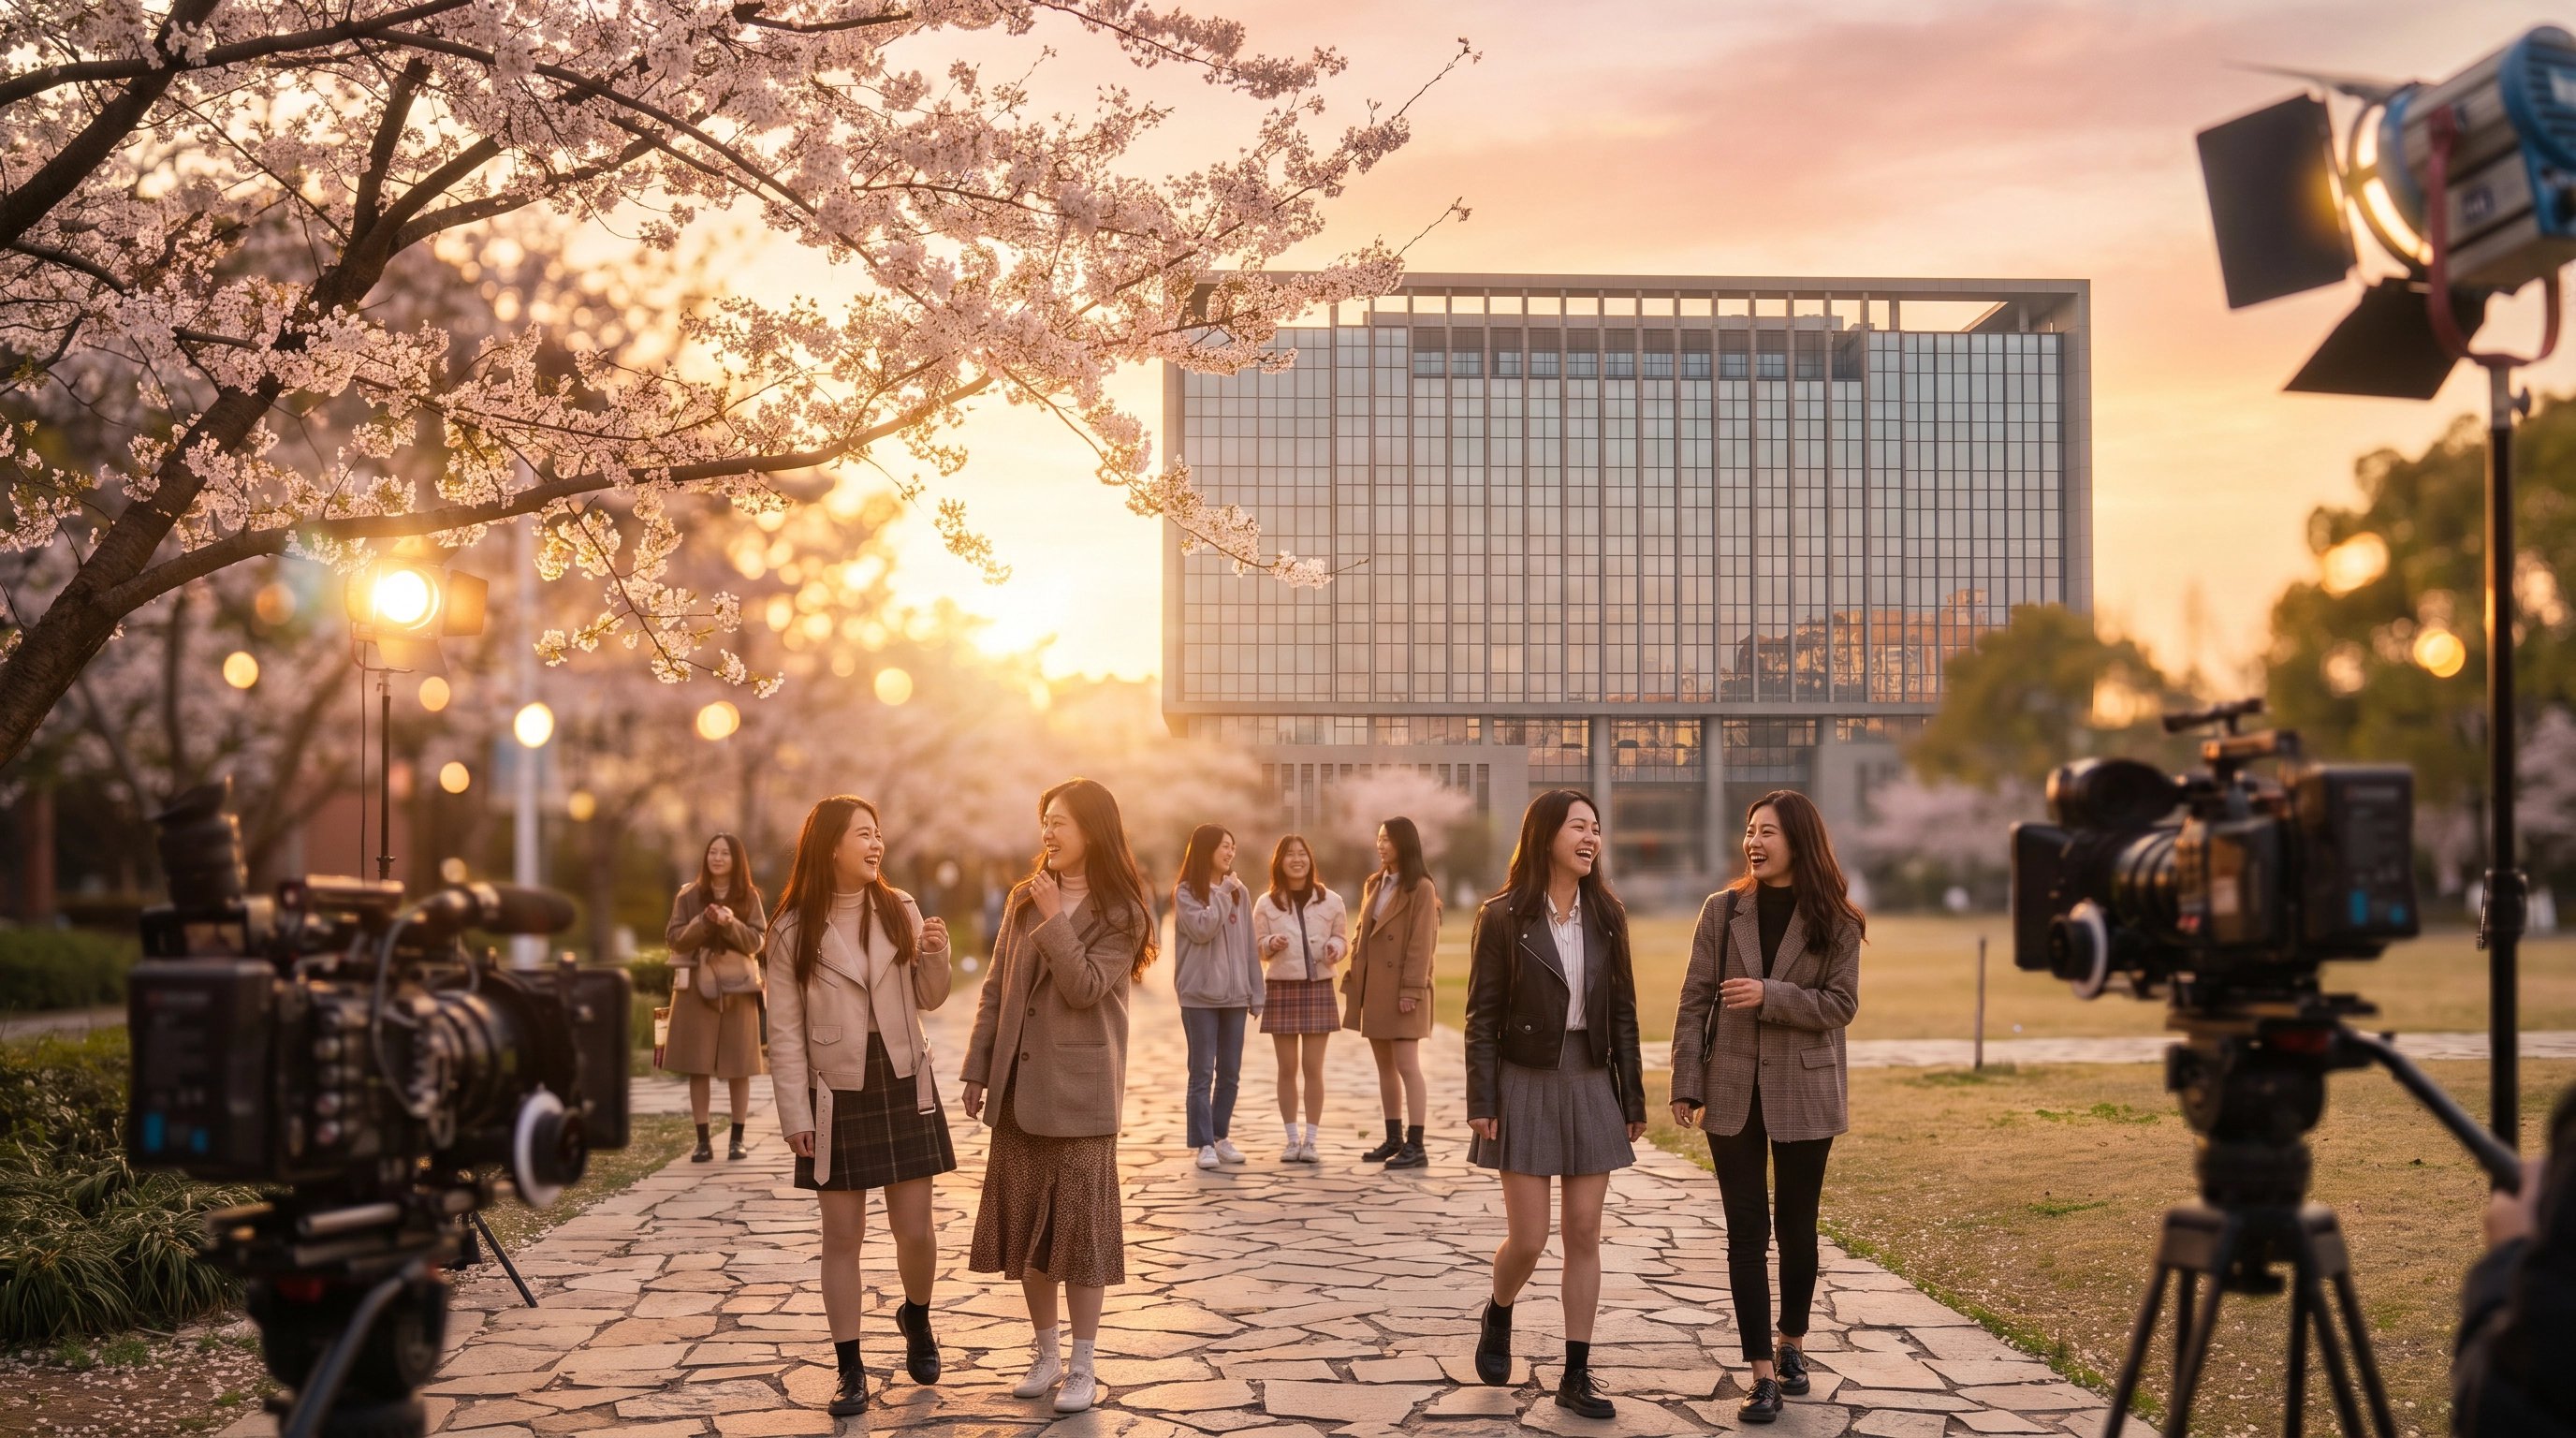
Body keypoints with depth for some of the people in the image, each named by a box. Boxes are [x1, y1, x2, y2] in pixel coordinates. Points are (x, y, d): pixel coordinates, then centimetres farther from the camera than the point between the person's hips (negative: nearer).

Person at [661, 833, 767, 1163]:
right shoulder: (689, 895, 4)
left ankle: (736, 1138, 9)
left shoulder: (749, 897, 4)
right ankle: (703, 1140, 4)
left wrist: (731, 924, -18)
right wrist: (703, 922, -16)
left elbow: (756, 942, -1)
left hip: (738, 986, 0)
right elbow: (674, 938, 0)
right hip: (697, 986, 0)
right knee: (698, 1065, -2)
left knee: (739, 1065, 1)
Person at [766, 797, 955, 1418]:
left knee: (914, 1230, 4)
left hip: (904, 1087, 2)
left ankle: (916, 1319, 34)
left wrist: (936, 957, -11)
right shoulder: (793, 930, -5)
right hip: (837, 1095, -2)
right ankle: (850, 1369, 16)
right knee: (843, 1235, 3)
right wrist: (795, 1116, -7)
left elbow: (928, 999, 10)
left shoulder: (900, 909, 2)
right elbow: (785, 1032, -4)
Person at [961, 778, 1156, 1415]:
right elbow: (995, 990, 10)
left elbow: (1085, 987, -19)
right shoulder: (1024, 899, 9)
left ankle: (1082, 1366, 10)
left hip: (1080, 1092, -5)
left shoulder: (1121, 914, -6)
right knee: (1025, 1223, 10)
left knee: (1079, 1225, 0)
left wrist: (1055, 919, -17)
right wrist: (977, 1070, 7)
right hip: (1018, 1088, 5)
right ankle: (1044, 1352, 24)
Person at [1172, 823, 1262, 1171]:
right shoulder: (1186, 892, -3)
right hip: (1199, 996, -4)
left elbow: (1249, 947, 10)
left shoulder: (1240, 893, 9)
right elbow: (1202, 929, -19)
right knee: (1202, 1072, -2)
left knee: (1230, 1072, 9)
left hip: (1234, 995, 4)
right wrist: (1223, 894, -12)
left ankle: (1221, 1136, 20)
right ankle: (1204, 1144, 2)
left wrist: (1256, 993, 8)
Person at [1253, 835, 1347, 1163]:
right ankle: (1292, 1139, 12)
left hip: (1318, 987, 0)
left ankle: (1310, 1140, 6)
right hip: (1281, 988, 1)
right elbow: (1255, 947, 6)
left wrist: (1335, 947, -13)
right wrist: (1272, 944, -15)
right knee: (1287, 1068, 3)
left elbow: (1343, 939, 9)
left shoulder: (1331, 901, 4)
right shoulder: (1266, 904, 4)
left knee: (1313, 1067, -1)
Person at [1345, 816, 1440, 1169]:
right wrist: (1354, 978, 10)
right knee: (1384, 1065, 11)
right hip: (1372, 988, 8)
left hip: (1401, 991, -8)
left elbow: (1421, 943, -14)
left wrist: (1411, 990, -18)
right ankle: (1394, 1140, 18)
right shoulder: (1373, 885, 15)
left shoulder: (1421, 888, -9)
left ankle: (1414, 1146, -7)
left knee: (1407, 1065, -8)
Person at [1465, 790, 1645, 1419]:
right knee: (1528, 1240, -1)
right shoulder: (1503, 916, -7)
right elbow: (1482, 1016, -6)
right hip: (1526, 1086, -3)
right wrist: (1482, 1102, -10)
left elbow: (1622, 1012, 8)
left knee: (1584, 1236, 4)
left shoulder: (1606, 914, 4)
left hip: (1591, 1087, 3)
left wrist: (1633, 1098, 7)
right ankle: (1498, 1317, 32)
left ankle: (1576, 1376, 13)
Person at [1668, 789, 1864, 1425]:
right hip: (1732, 1092, 1)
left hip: (1804, 1092, -1)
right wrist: (1686, 1084, -6)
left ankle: (1790, 1345, 32)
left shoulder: (1835, 922, -3)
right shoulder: (1722, 909, 0)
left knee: (1797, 1226, 12)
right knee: (1746, 1229, 1)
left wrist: (1770, 997, -21)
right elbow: (1694, 1001, -1)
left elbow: (1841, 1006, -8)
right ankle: (1762, 1372, 5)